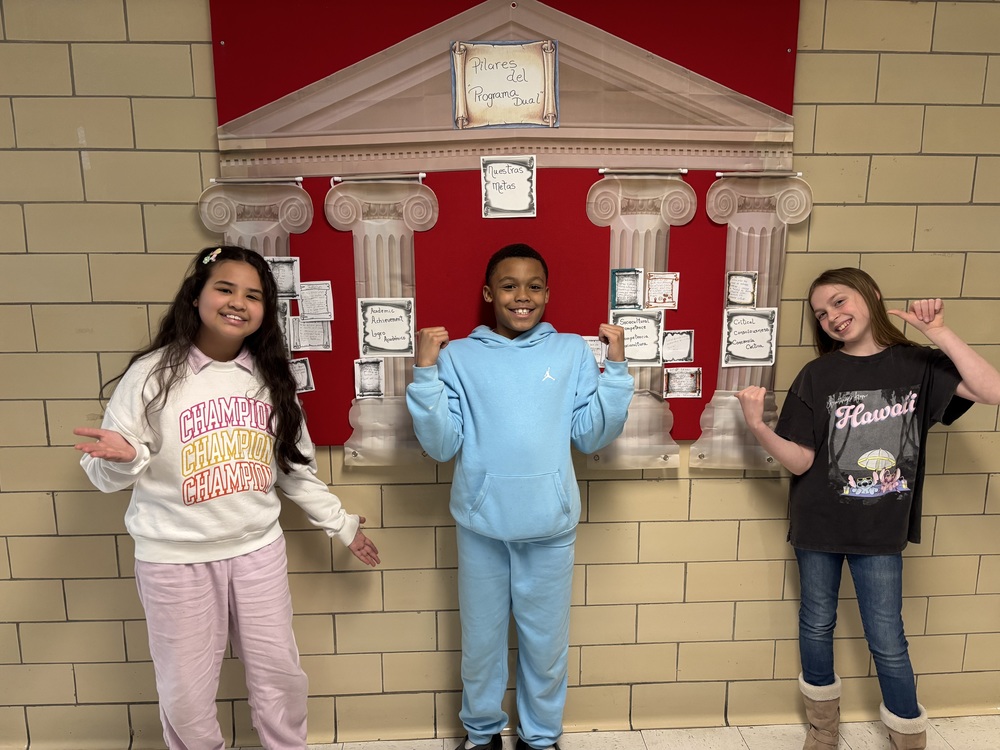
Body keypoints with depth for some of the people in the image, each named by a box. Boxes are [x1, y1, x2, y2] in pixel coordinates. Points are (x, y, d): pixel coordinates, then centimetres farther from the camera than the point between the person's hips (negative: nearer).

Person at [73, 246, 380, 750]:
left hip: (259, 550, 4)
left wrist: (340, 522, 14)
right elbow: (107, 474, -8)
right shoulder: (153, 374, -11)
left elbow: (295, 468, 11)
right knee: (187, 695, 10)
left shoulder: (269, 378, 2)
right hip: (176, 558, -3)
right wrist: (124, 458, -30)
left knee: (281, 677, 15)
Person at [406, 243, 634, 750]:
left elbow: (592, 436, -3)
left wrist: (616, 367, -10)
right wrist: (425, 373, -15)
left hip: (550, 524, 1)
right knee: (481, 639, 17)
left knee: (546, 640, 16)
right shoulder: (458, 355, -3)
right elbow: (441, 445, -6)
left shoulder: (572, 351, 0)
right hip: (481, 523, 0)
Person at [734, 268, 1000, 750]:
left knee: (887, 642, 8)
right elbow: (799, 460, -11)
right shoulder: (817, 376, -7)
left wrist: (937, 332, -20)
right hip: (818, 526, 1)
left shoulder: (919, 364, -3)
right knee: (817, 624, 15)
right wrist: (757, 425, -28)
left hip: (880, 529, 0)